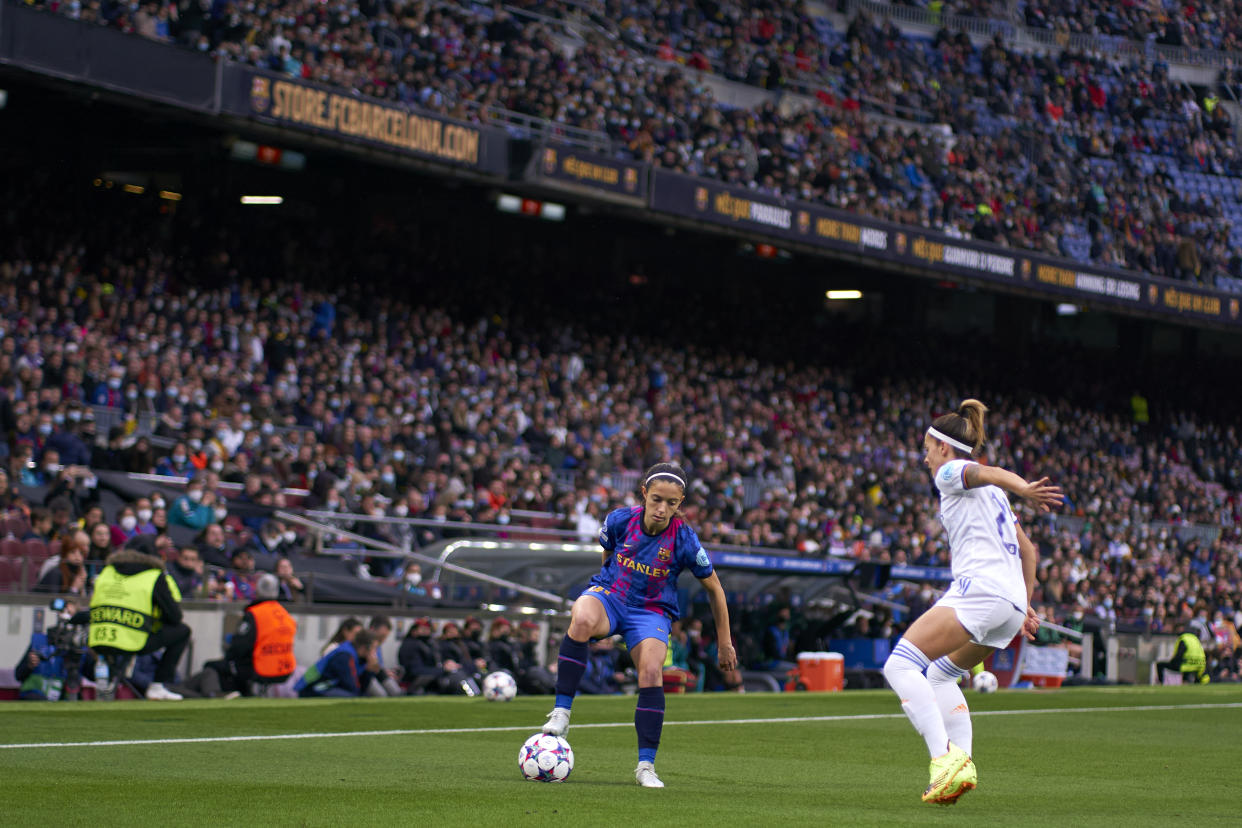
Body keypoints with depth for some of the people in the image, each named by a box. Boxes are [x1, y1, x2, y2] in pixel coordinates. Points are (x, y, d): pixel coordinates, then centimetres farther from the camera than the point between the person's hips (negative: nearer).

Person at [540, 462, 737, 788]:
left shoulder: (685, 540, -16)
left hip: (652, 612, 0)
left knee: (651, 673, -25)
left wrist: (725, 643, 4)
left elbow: (714, 589, -1)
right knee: (582, 619, -36)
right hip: (608, 595, 0)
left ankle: (646, 766, -12)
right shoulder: (620, 520, -12)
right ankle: (561, 711, -31)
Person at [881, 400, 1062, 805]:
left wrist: (1024, 489, -38)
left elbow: (991, 473, -18)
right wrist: (1025, 606, 31)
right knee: (939, 675, 24)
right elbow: (1028, 550, 31)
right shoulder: (991, 495, 30)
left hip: (979, 588, -9)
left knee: (900, 667, -14)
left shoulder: (951, 473, 4)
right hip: (1012, 601, 9)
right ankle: (962, 767, 7)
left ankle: (946, 758, -30)